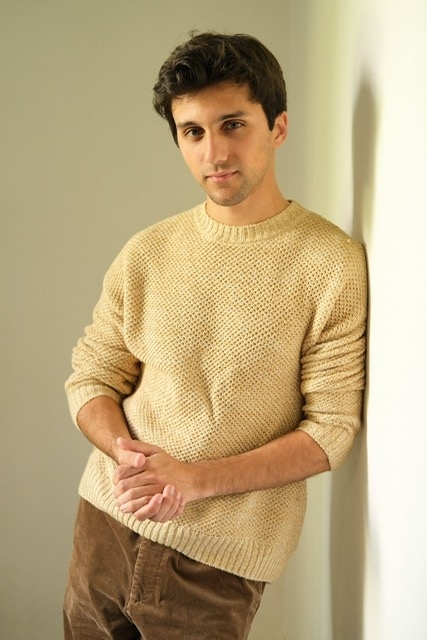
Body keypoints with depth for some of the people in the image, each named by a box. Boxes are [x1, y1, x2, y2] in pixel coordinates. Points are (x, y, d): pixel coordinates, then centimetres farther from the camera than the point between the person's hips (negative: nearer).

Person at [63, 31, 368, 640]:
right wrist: (129, 454, -15)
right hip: (105, 521, 4)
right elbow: (90, 378, 6)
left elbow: (332, 428, -11)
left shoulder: (332, 263, -10)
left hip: (215, 559, -4)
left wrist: (197, 479, -20)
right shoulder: (145, 253, 3)